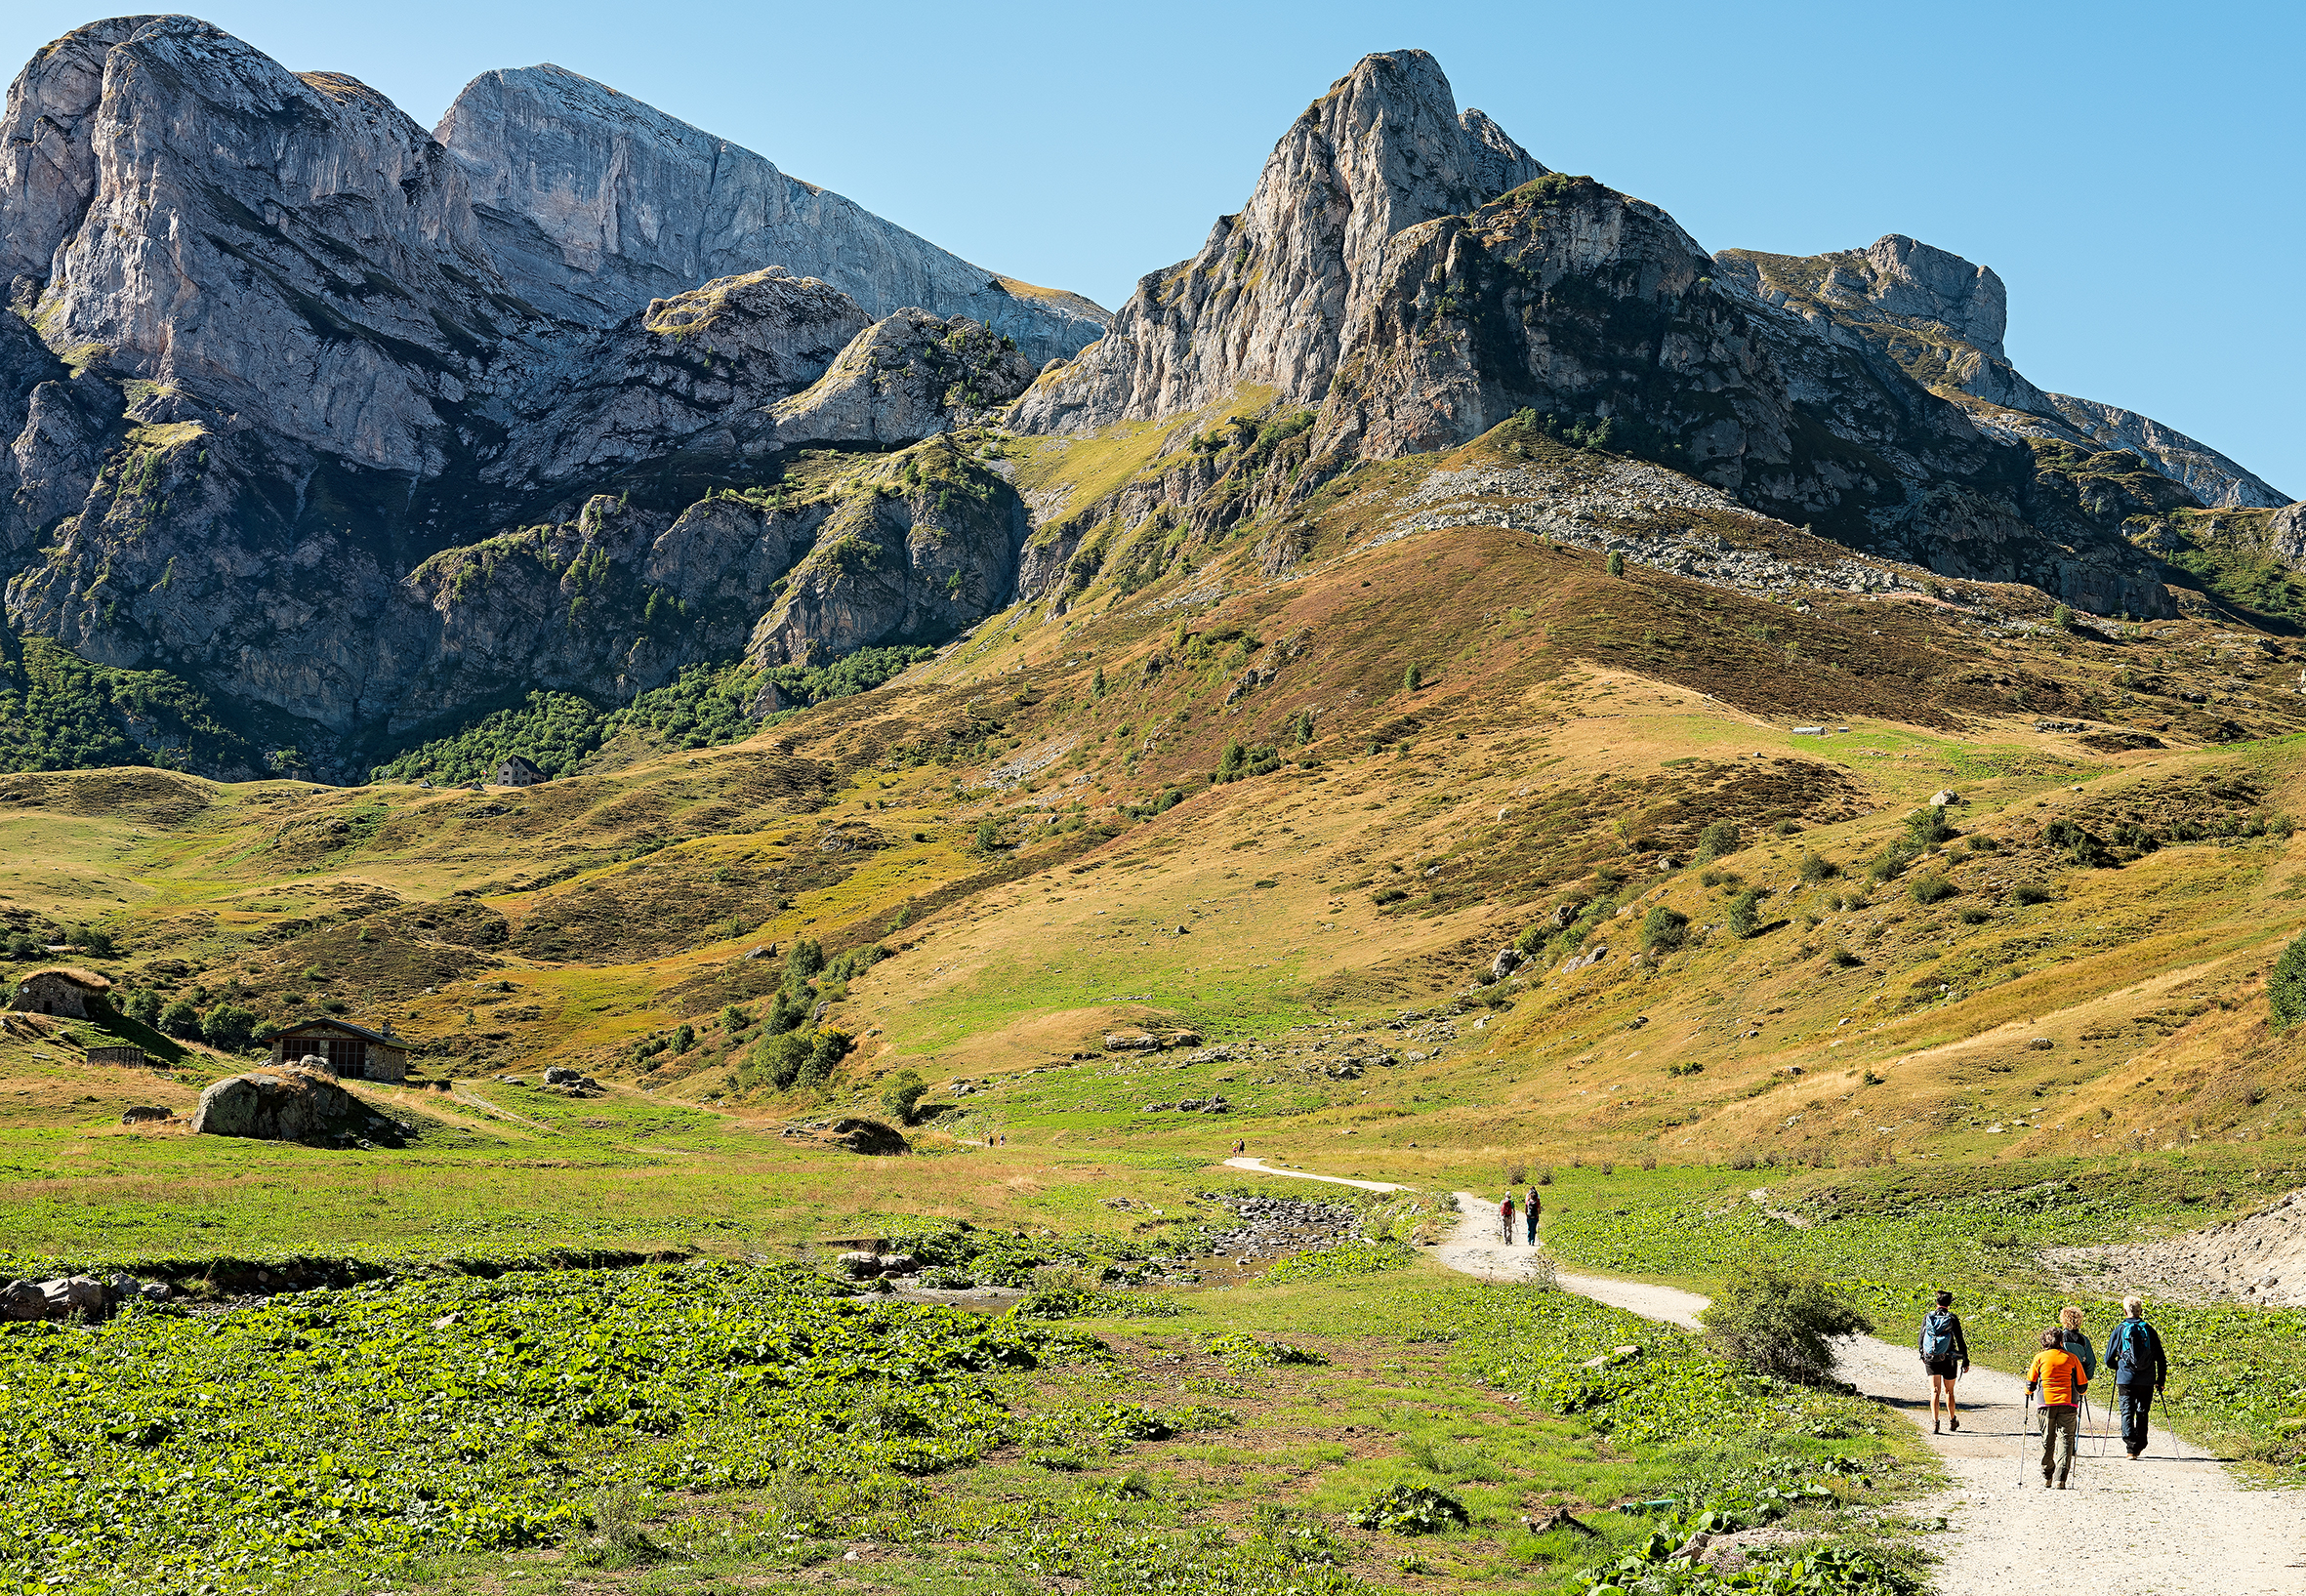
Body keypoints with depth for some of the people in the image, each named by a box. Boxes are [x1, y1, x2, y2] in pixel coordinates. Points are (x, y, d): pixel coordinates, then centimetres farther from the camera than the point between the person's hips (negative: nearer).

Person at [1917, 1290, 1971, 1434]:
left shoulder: (1927, 1317, 0)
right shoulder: (1952, 1318, -6)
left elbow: (1921, 1340, 6)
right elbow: (1960, 1341, -5)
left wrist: (1923, 1357, 22)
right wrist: (1965, 1361, 3)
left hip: (1931, 1359, 0)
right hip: (1948, 1360, 0)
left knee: (1935, 1391, -1)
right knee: (1949, 1391, 16)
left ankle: (1934, 1422, -16)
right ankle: (1952, 1420, 32)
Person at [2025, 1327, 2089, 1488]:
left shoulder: (2039, 1358, 6)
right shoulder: (2071, 1358, 6)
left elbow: (2030, 1384, 9)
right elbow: (2082, 1386, 10)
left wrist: (2028, 1392, 31)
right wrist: (2079, 1393, 33)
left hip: (2047, 1403, 1)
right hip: (2068, 1403, -1)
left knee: (2047, 1441, 11)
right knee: (2065, 1440, -1)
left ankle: (2046, 1479, 16)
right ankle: (2060, 1480, -11)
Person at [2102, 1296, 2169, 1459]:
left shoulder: (2119, 1330, -1)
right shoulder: (2149, 1330, 3)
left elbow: (2109, 1359, 3)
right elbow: (2161, 1358, 5)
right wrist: (2160, 1380, 14)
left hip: (2125, 1379, -2)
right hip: (2146, 1381, 2)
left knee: (2127, 1413, 2)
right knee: (2142, 1414, 15)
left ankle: (2131, 1448, -12)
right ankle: (2139, 1446, 20)